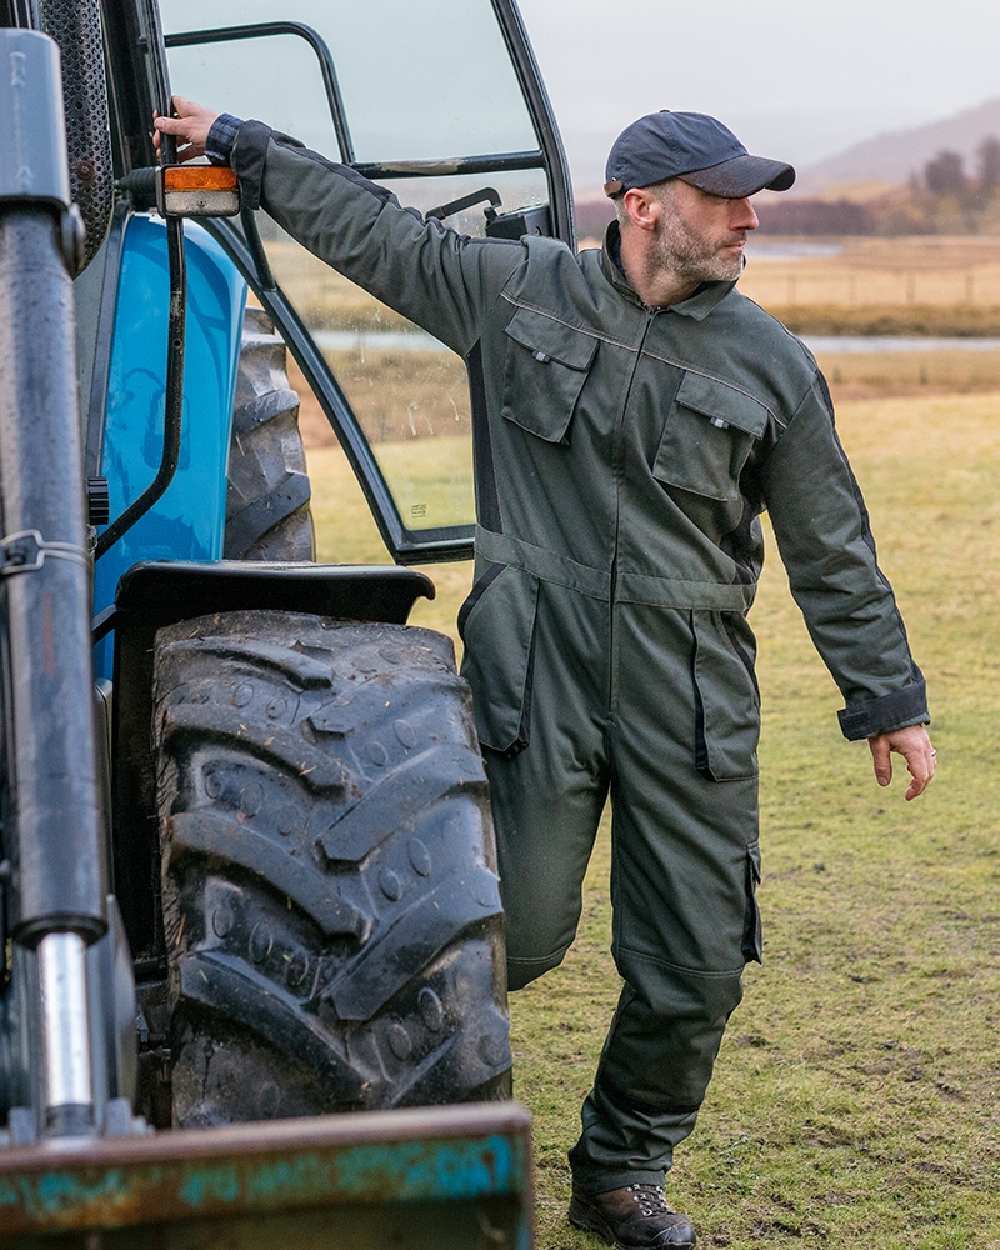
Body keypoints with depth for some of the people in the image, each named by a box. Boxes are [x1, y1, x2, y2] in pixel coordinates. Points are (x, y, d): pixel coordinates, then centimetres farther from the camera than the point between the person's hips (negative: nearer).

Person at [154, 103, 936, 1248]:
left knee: (695, 964, 4)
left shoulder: (769, 364, 5)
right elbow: (369, 229, 10)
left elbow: (829, 549, 11)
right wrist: (236, 146, 11)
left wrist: (886, 698, 13)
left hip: (692, 699, 2)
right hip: (537, 675, -2)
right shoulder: (516, 290, 2)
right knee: (520, 934, -6)